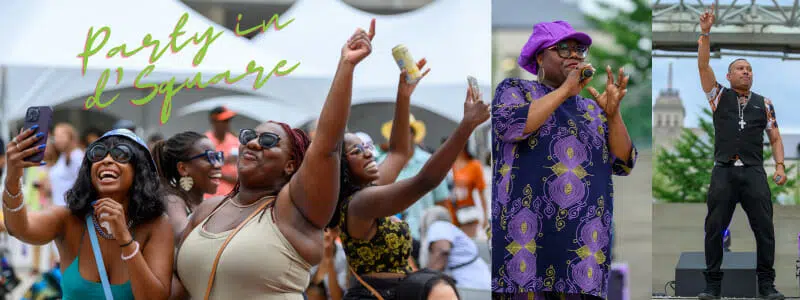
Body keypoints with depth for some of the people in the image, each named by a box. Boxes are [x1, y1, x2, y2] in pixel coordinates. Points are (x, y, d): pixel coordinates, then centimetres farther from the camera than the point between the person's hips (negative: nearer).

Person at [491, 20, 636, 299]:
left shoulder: (592, 108, 21)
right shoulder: (515, 89, 10)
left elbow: (623, 163, 12)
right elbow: (510, 125, -12)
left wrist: (612, 113, -5)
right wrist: (565, 89, -8)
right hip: (530, 232, -4)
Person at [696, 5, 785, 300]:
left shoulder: (764, 104, 14)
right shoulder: (719, 96, 11)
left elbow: (775, 138, 15)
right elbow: (703, 66, 0)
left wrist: (780, 166, 0)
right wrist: (705, 32, -9)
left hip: (754, 172, 1)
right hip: (723, 172, -1)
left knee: (764, 228, -4)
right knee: (714, 229, -1)